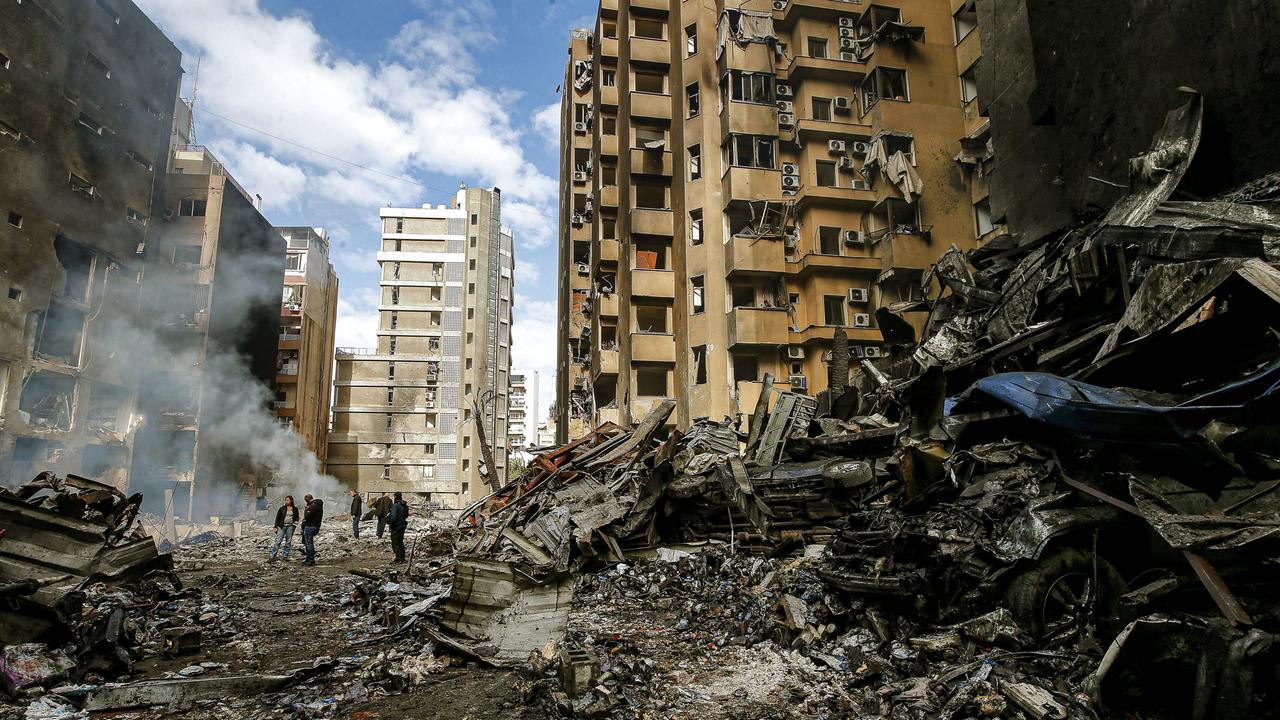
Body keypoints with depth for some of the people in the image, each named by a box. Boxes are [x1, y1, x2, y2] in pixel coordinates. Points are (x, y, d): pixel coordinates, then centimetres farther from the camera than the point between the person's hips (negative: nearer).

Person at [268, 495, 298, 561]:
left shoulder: (295, 509, 7)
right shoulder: (282, 508, 2)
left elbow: (297, 517, 17)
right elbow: (277, 517, 3)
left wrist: (296, 522, -3)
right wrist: (276, 527, -2)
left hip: (290, 526, 2)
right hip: (282, 526, -2)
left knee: (288, 542, 4)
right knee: (278, 541, -6)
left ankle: (285, 556, 11)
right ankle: (273, 555, -1)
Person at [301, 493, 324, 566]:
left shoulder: (314, 505, -18)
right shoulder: (318, 504, 15)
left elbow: (307, 516, -22)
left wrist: (306, 510, -3)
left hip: (311, 526, -11)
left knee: (309, 543, -6)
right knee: (307, 542, 19)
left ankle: (311, 560, -3)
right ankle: (308, 559, 25)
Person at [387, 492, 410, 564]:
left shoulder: (395, 505, -20)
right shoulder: (405, 505, 7)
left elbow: (393, 517, -25)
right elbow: (406, 515, 15)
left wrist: (390, 523, -12)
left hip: (396, 526, -8)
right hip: (402, 525, 8)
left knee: (395, 542, 0)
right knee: (401, 542, 16)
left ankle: (398, 558, -3)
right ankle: (402, 558, 20)